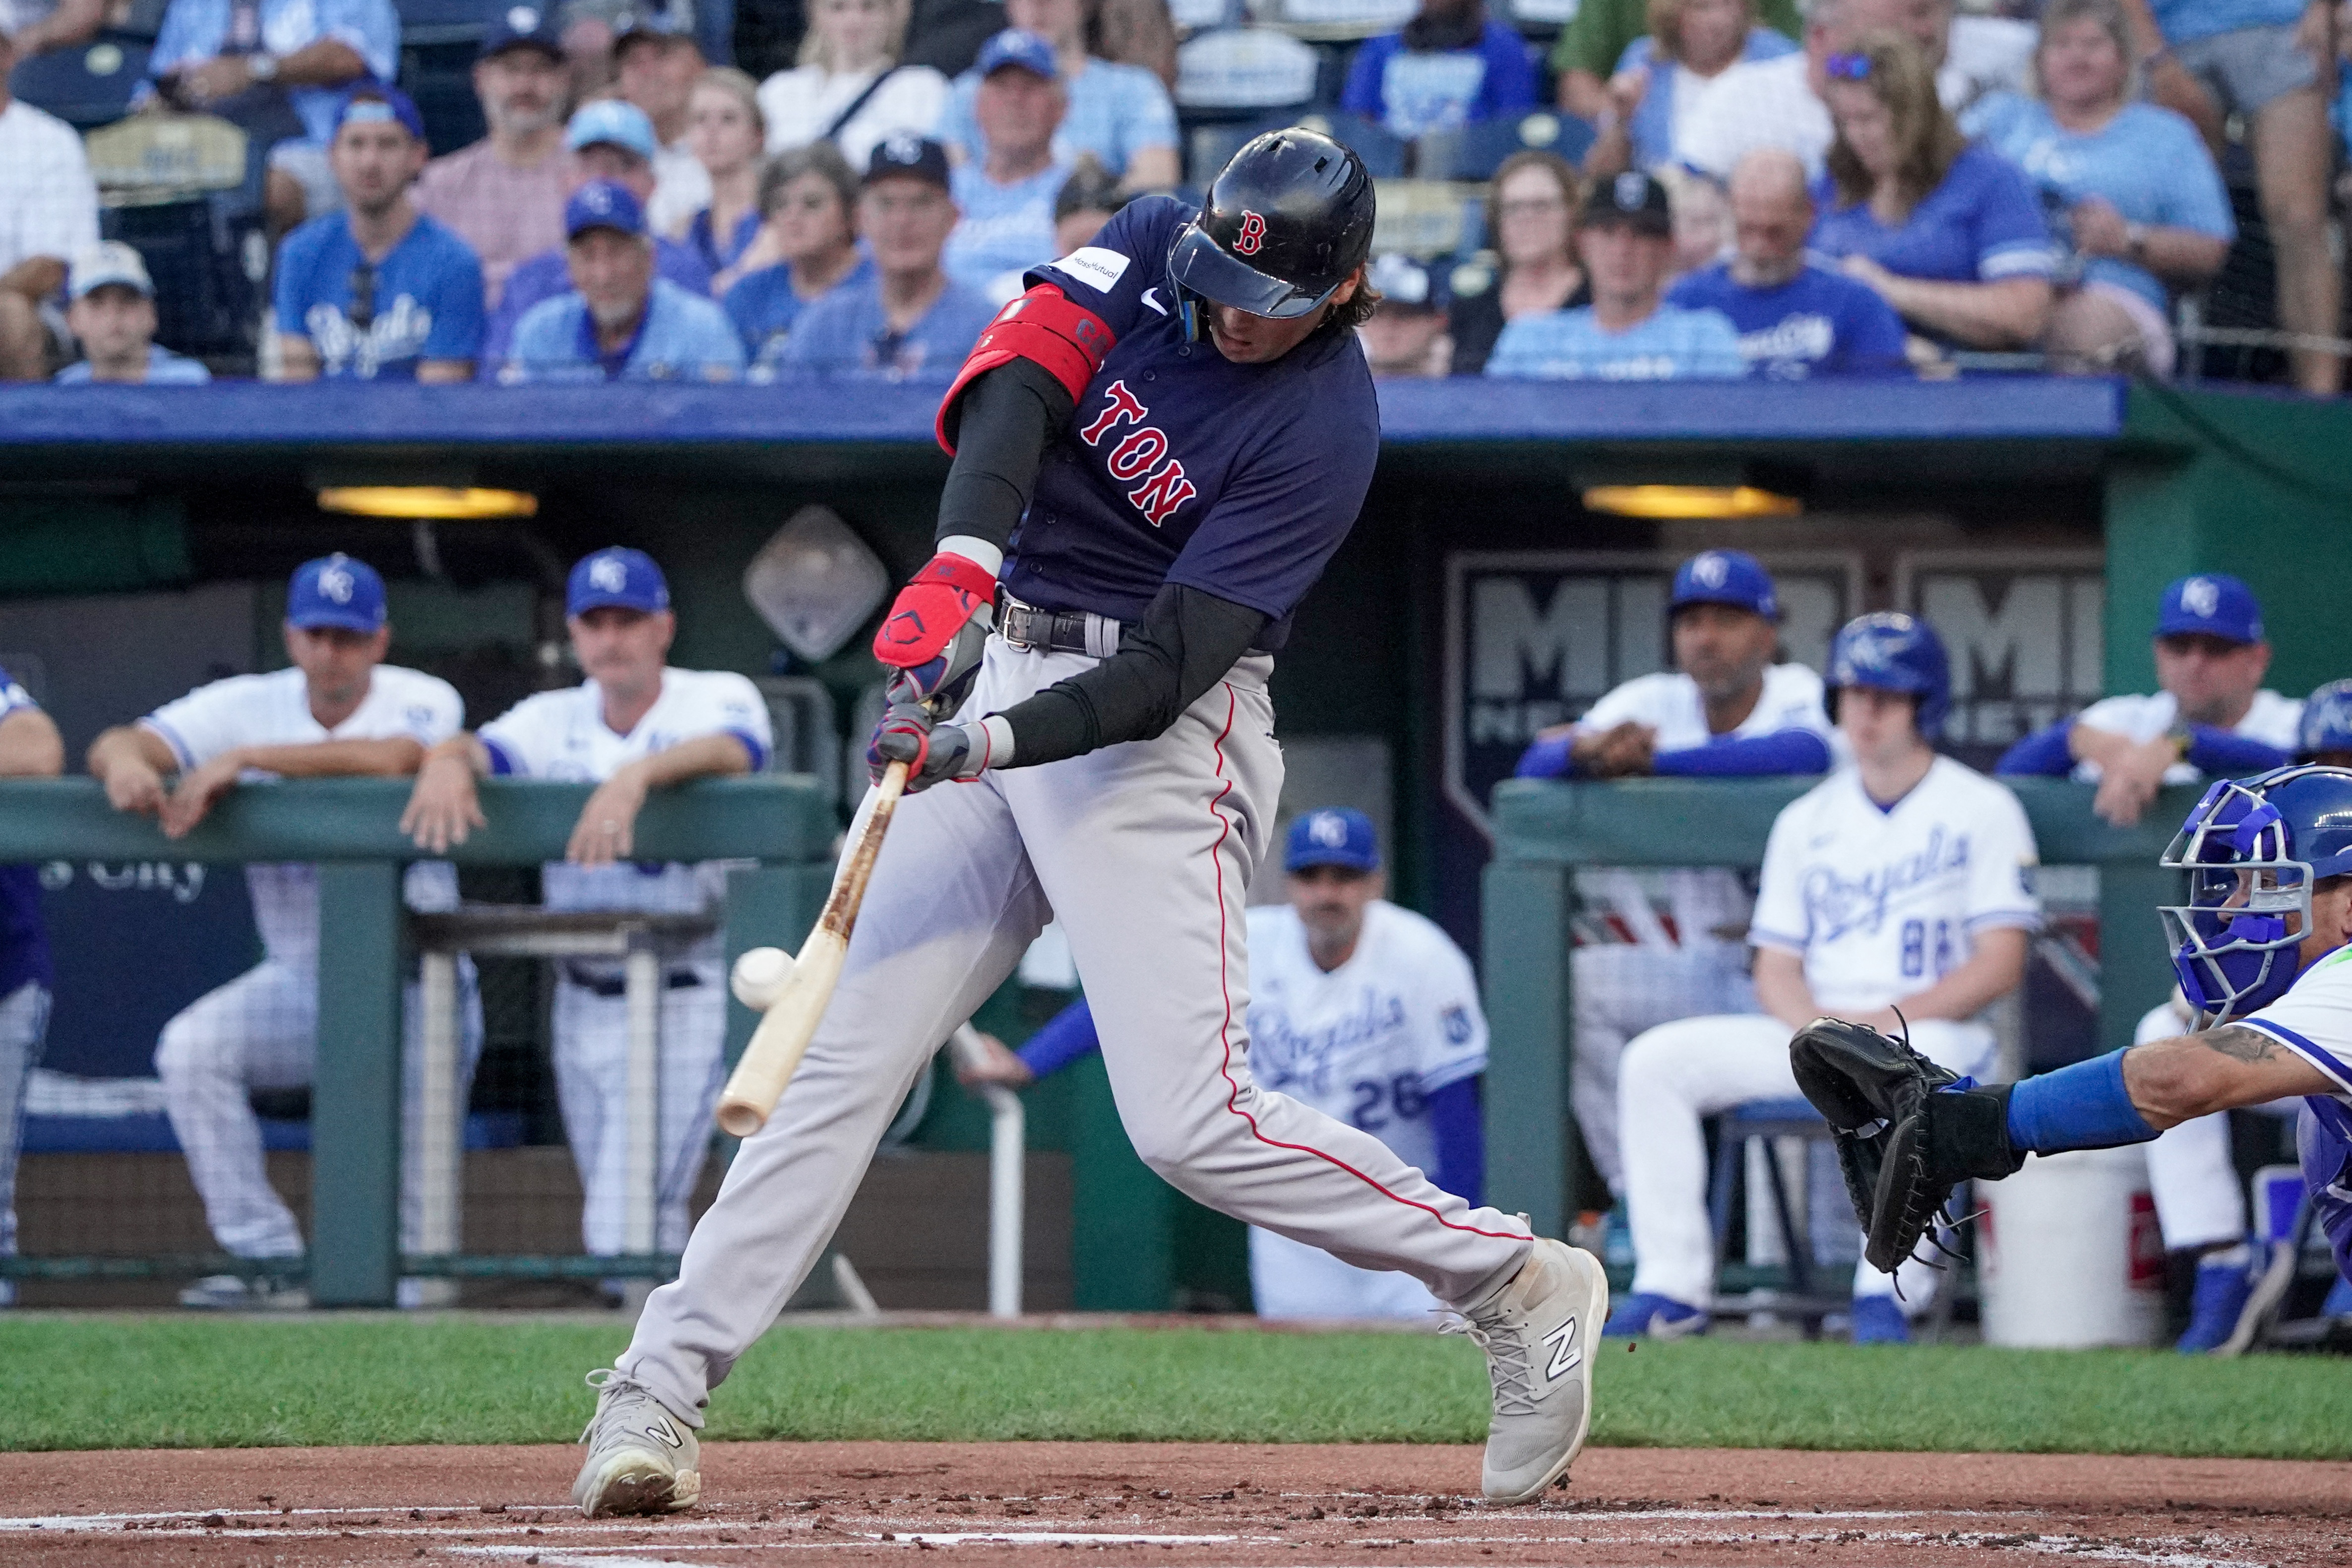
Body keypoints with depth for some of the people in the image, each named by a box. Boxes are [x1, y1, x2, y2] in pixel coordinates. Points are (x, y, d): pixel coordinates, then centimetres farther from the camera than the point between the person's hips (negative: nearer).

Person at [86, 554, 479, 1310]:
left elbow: (390, 758, -32)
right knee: (191, 1047, -22)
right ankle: (269, 1263, -17)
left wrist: (244, 758, -36)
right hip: (298, 983, 3)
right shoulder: (250, 705, 0)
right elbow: (114, 746, -10)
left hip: (414, 985, -3)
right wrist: (126, 759, -37)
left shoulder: (423, 702, -8)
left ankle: (401, 1271, 12)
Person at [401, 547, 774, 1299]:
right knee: (609, 1232, 13)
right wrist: (448, 760, -37)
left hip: (682, 1008, -6)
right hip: (583, 1004, 6)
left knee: (629, 1234, -16)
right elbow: (483, 749, -11)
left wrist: (638, 773, -49)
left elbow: (732, 751, -29)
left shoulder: (717, 698, -6)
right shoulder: (557, 720, 7)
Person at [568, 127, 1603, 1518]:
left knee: (1193, 1121, -14)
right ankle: (657, 1393, -2)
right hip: (999, 670, 5)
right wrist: (965, 560, -35)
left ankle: (1523, 1286, 2)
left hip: (1157, 735, -5)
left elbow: (1171, 667, -22)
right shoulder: (1156, 248, -1)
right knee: (848, 1057, -1)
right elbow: (1021, 378, -18)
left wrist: (987, 746, -35)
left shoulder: (1325, 427, -17)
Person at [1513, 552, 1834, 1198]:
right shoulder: (1653, 701, 8)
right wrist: (1586, 747, -27)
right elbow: (1533, 769, -1)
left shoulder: (1800, 695, -5)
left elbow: (1807, 753, -30)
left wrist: (1654, 757, -26)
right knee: (1574, 980, -19)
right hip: (1702, 969, 5)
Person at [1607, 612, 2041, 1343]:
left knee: (1923, 1061, -42)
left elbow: (1999, 964, -5)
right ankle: (1672, 1290, -19)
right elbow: (1776, 967, 13)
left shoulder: (1982, 810, 3)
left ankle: (1887, 1296, -40)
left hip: (1937, 1029, -5)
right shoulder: (1807, 821, 17)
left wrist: (1884, 1021, -17)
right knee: (1656, 1059, -15)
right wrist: (1816, 1027, -11)